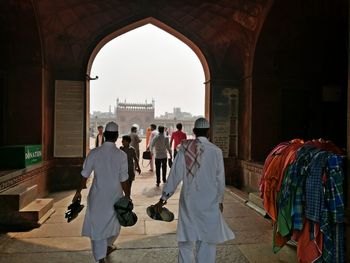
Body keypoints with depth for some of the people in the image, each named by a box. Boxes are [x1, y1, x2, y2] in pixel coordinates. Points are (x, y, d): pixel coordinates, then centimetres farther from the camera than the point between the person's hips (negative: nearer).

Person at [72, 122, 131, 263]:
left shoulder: (94, 153, -9)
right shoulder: (121, 155, -13)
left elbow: (85, 175, -4)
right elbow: (124, 180, -11)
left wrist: (78, 191, 10)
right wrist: (128, 197, 0)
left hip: (97, 195, 0)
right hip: (115, 196, 0)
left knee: (97, 224, 12)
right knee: (113, 222, 24)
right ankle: (108, 246, 45)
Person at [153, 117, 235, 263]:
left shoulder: (185, 148, -8)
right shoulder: (216, 151, -7)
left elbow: (175, 174, -8)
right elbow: (220, 179, 0)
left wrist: (163, 198, -2)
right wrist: (220, 199, 14)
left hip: (189, 201, 1)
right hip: (210, 202, 0)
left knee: (186, 240, 15)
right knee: (208, 240, 14)